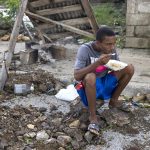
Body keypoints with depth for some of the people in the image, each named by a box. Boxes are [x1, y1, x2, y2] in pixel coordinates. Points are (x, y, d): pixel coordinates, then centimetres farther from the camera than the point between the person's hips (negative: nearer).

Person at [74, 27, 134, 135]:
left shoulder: (111, 49, -9)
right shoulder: (85, 50, -24)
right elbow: (77, 77, -30)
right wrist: (97, 63, -40)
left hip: (104, 84, 5)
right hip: (89, 88, -5)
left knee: (129, 68, -11)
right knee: (90, 77, -39)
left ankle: (113, 100, 6)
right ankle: (93, 116, -22)